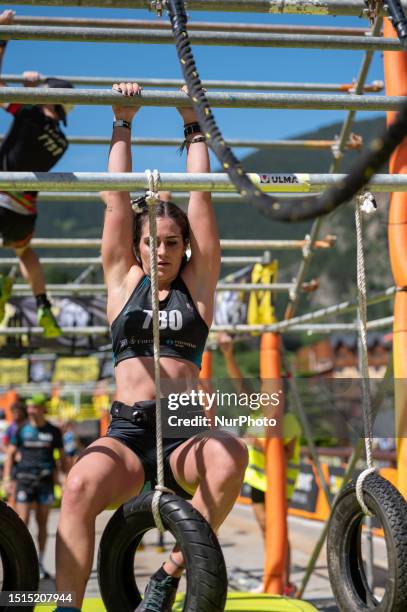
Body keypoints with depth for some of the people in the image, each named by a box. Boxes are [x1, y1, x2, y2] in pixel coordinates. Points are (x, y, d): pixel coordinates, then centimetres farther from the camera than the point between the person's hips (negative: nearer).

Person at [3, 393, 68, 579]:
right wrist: (7, 479, -3)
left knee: (42, 524, 6)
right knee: (22, 523, -7)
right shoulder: (21, 430, 4)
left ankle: (40, 564, 14)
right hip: (24, 480, -1)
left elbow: (62, 457, 12)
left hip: (45, 480, 1)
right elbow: (10, 454, 7)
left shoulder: (53, 431, 5)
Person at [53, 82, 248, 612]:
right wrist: (123, 125, 10)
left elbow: (200, 198, 9)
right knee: (81, 486, -33)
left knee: (230, 455, -34)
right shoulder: (123, 280, 14)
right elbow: (117, 198, 10)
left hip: (184, 435, 0)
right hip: (126, 433, 0)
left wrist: (193, 127, 12)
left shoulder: (196, 283, 13)